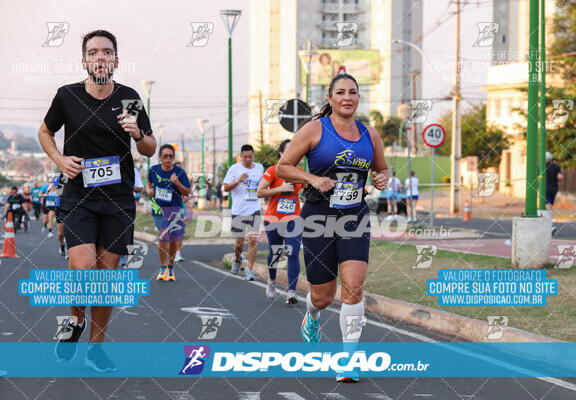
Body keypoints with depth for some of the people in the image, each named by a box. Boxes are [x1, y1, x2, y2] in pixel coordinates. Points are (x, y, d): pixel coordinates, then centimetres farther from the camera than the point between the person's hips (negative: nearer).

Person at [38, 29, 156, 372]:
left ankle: (96, 346, 19)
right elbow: (45, 132, 15)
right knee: (83, 268, -18)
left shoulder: (129, 98, 0)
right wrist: (60, 159, -3)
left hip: (119, 199, 2)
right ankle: (76, 319, 13)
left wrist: (137, 134, -15)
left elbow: (150, 150, 7)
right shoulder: (67, 96, -3)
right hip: (79, 196, -1)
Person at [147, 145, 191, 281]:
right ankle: (163, 268, 7)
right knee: (163, 239, -9)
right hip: (159, 209, 0)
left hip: (175, 209, 0)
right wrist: (149, 190, -1)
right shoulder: (154, 170, -1)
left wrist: (177, 183, -20)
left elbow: (187, 192, -4)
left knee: (174, 240, 5)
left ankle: (170, 268, 25)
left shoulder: (179, 172, -7)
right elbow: (149, 182, 20)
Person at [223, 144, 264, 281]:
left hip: (254, 210, 1)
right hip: (238, 211, -1)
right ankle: (238, 260, 38)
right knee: (239, 242, 7)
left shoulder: (259, 168, 8)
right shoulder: (235, 169, -2)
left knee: (253, 240, -10)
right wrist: (238, 181, -20)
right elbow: (226, 188, -5)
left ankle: (249, 270, -5)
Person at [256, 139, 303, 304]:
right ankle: (272, 281, 40)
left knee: (293, 254, -12)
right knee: (275, 252, 10)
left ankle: (292, 292, -15)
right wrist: (280, 189, -16)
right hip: (273, 218, -1)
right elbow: (259, 192, -10)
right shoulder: (273, 171, -5)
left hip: (293, 219, 2)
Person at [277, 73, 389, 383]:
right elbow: (282, 167, -2)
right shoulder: (315, 129, -4)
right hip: (319, 218, -2)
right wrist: (312, 178, -17)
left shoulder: (370, 135, 7)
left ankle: (348, 358, -6)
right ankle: (312, 317, 44)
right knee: (323, 296, 6)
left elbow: (382, 169, 23)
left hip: (355, 218, 2)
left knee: (353, 288, -15)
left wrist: (382, 179, 0)